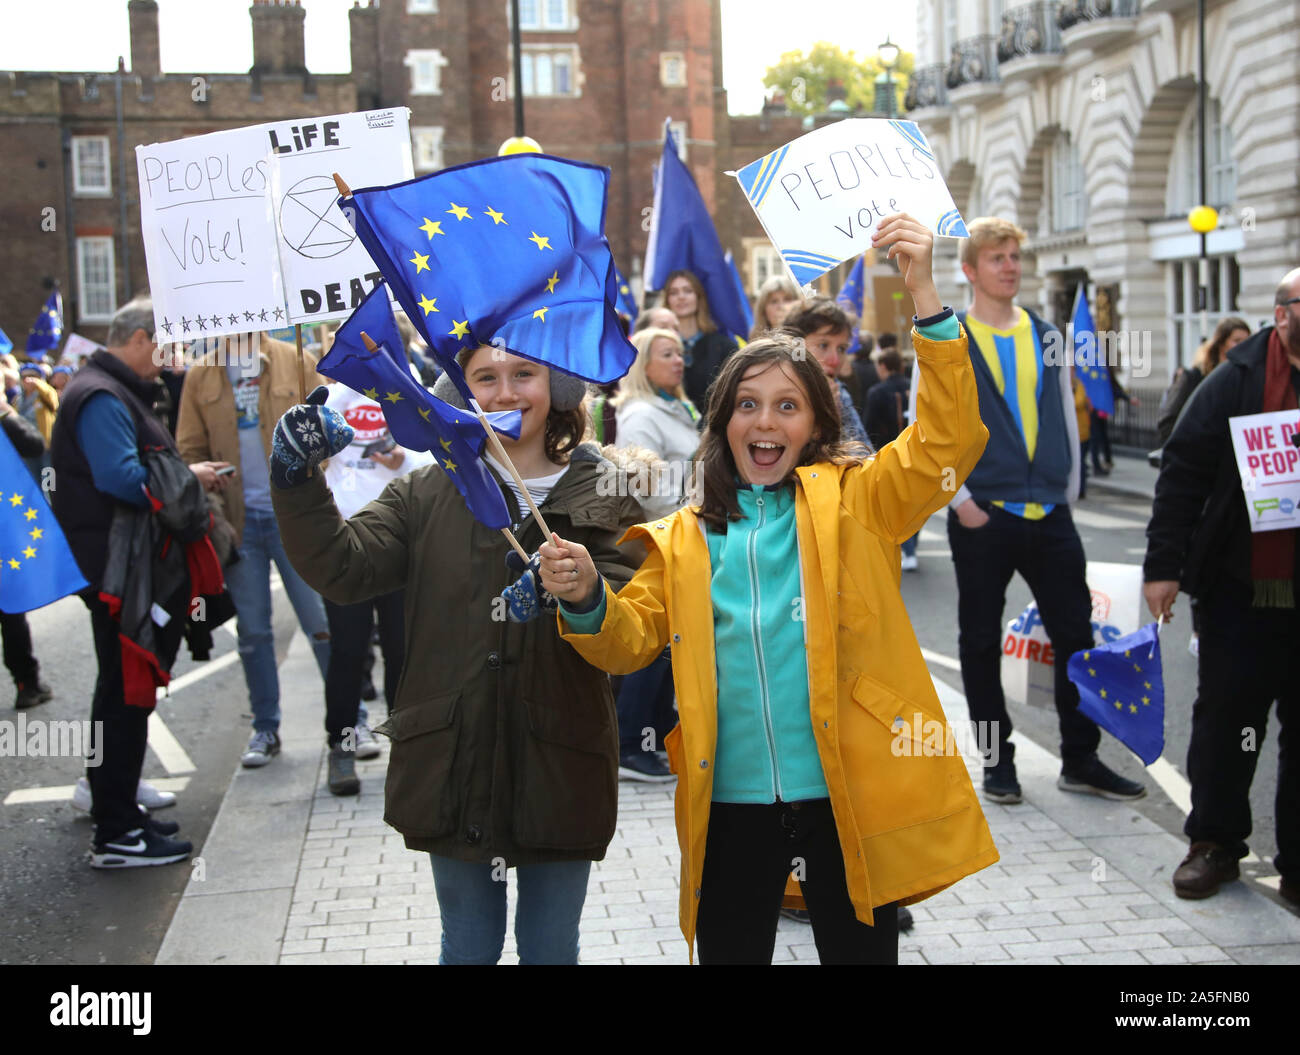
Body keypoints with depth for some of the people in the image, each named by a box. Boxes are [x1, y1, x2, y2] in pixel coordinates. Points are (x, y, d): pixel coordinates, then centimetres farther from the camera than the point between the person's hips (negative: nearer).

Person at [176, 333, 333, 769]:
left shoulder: (295, 362, 3)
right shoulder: (200, 376, 7)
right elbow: (190, 450, 8)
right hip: (238, 520, 2)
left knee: (321, 622, 0)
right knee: (252, 630, 9)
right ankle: (266, 729, 21)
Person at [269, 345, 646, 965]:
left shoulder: (603, 498, 0)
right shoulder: (427, 496, 4)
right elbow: (343, 567, -9)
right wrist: (297, 484, -25)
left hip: (559, 770, -1)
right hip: (456, 769, 1)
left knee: (551, 949, 15)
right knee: (468, 950, 16)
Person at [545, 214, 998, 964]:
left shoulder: (856, 501, 3)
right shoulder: (683, 539, 11)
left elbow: (950, 440, -10)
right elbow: (630, 642, 7)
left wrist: (924, 292, -19)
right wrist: (587, 597, -16)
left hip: (850, 797, -2)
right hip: (730, 804, 3)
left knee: (859, 951, 9)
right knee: (730, 953, 15)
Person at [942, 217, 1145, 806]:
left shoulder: (1047, 338, 11)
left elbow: (1065, 418, 15)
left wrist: (1068, 492, 9)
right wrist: (960, 500, -11)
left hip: (1049, 515, 3)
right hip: (981, 517, -3)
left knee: (1076, 635, 4)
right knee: (981, 642, 5)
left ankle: (1081, 761, 16)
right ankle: (998, 763, 18)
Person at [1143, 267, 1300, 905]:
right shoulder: (1238, 379, -1)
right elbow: (1182, 472, -2)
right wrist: (1163, 563, -6)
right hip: (1242, 590, -1)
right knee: (1225, 715, 9)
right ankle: (1214, 843, 24)